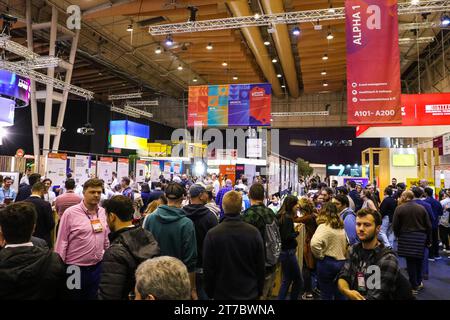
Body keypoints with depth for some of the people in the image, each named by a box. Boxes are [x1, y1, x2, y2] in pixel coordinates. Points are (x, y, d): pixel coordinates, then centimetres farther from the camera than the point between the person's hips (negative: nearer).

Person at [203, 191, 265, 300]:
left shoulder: (212, 234, -16)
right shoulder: (254, 232, -13)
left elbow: (208, 268, -8)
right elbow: (260, 266, -4)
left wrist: (210, 292, 7)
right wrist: (259, 290, 10)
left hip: (222, 293, -1)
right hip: (250, 293, 1)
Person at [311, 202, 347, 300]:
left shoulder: (324, 226, -14)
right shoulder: (341, 227, 7)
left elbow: (314, 243, -29)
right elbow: (346, 244, 18)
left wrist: (320, 256, -14)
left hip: (327, 263, -6)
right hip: (341, 262, 6)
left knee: (326, 295, 6)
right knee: (339, 294, 17)